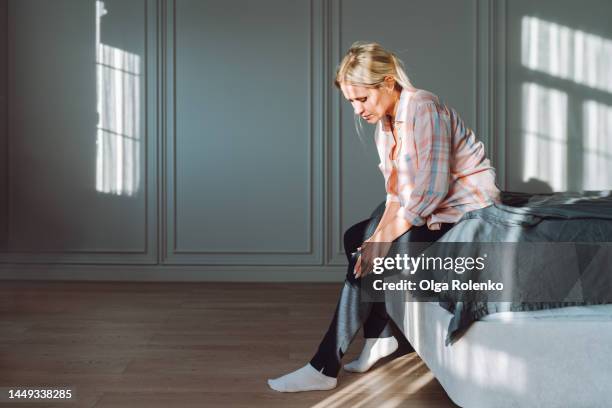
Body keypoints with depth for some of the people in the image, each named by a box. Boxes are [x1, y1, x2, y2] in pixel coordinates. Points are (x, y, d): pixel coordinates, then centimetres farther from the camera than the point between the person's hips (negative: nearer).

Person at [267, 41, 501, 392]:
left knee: (369, 258, -18)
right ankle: (380, 337, 11)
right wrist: (380, 234, -12)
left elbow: (430, 191, -25)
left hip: (467, 205, -9)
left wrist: (383, 240, -24)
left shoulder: (423, 108, -20)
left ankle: (324, 370, -13)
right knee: (357, 238, 8)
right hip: (432, 206, 9)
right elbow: (398, 191, 4)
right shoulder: (385, 123, 6)